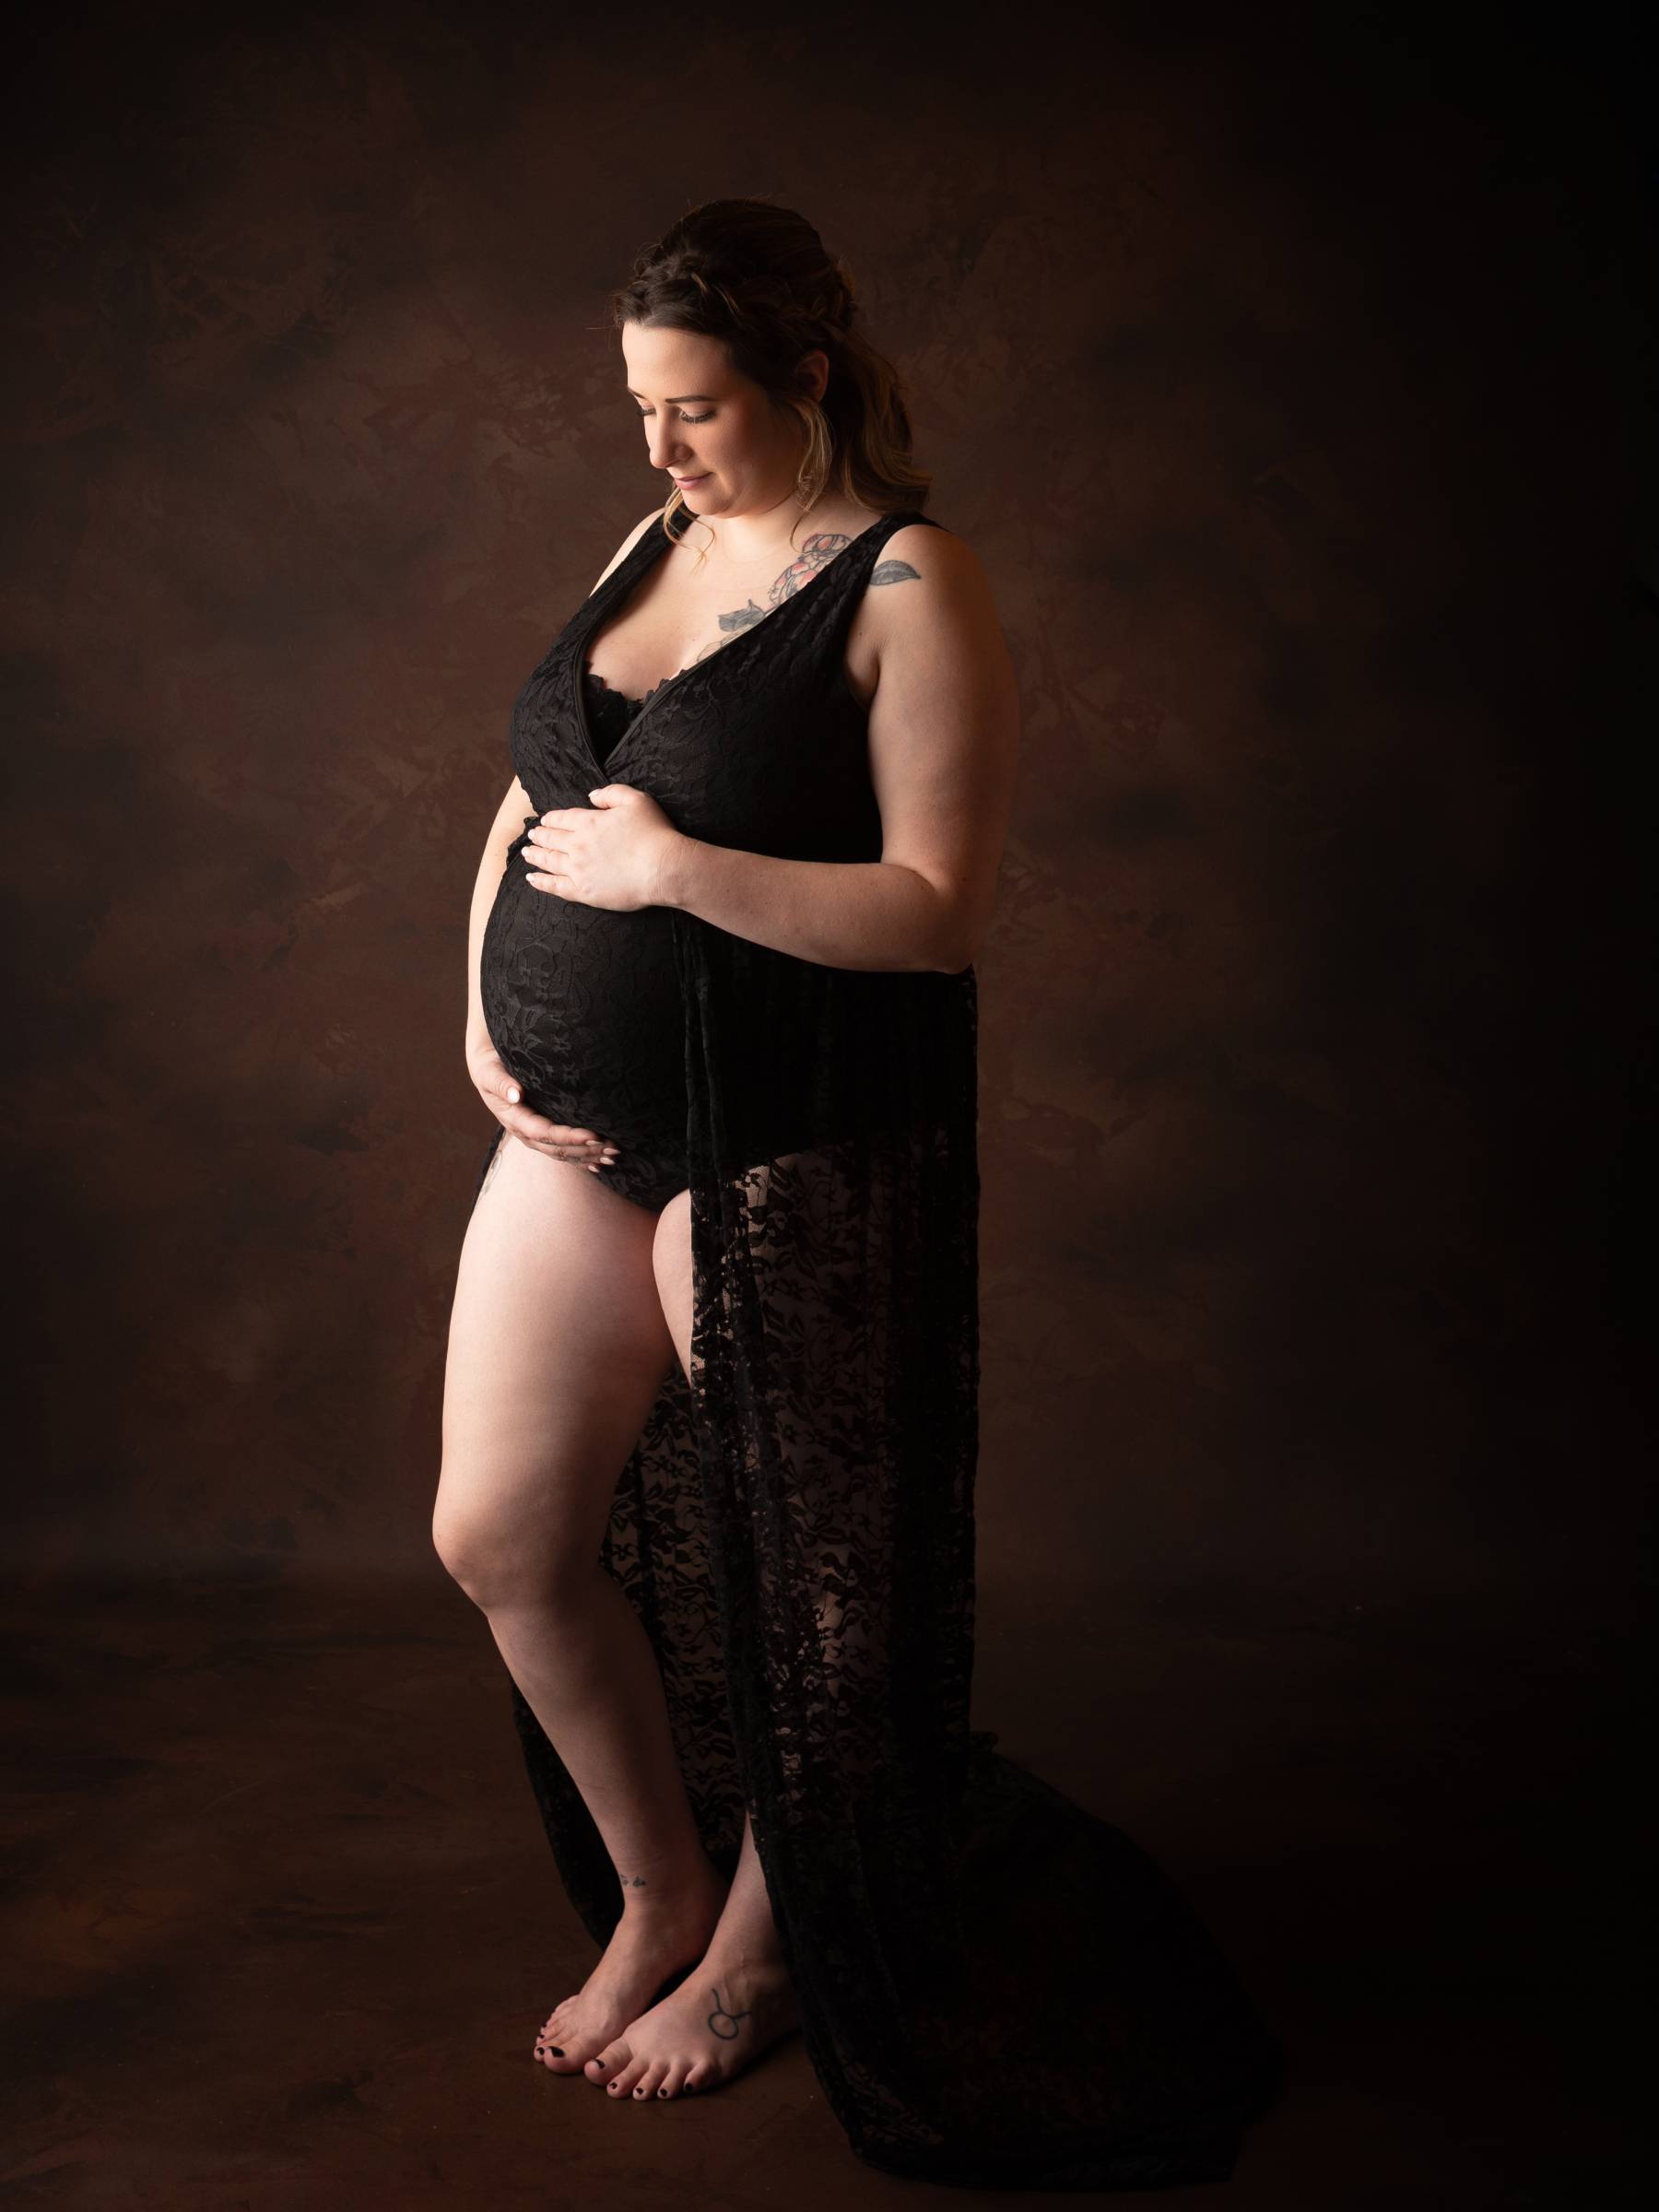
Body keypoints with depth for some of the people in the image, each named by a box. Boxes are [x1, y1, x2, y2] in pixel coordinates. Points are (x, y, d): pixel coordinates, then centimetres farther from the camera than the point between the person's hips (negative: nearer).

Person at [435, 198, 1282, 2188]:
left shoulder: (910, 587, -10)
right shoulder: (652, 547, 13)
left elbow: (939, 907, -18)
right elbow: (530, 802, 18)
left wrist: (672, 865, -18)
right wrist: (485, 1016, 4)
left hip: (785, 1155, -7)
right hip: (574, 1128, 8)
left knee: (787, 1573, 7)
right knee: (499, 1539, 9)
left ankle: (758, 1951, 31)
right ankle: (655, 1892, 32)